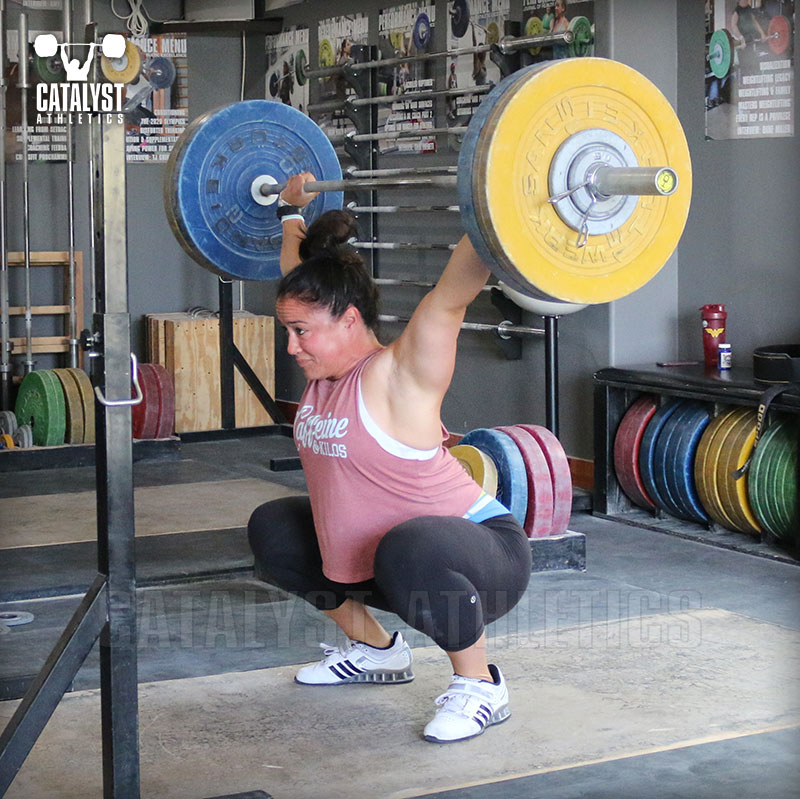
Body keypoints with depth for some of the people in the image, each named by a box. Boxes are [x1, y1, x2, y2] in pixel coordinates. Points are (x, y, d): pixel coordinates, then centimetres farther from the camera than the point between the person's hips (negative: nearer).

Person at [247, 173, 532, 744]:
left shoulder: (398, 375, -22)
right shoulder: (324, 369, 1)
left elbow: (453, 295, -36)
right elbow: (304, 276, 17)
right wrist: (291, 211, 28)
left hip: (486, 558, -9)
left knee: (410, 551, -42)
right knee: (272, 531, 16)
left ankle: (481, 686, -17)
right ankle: (376, 649, 24)